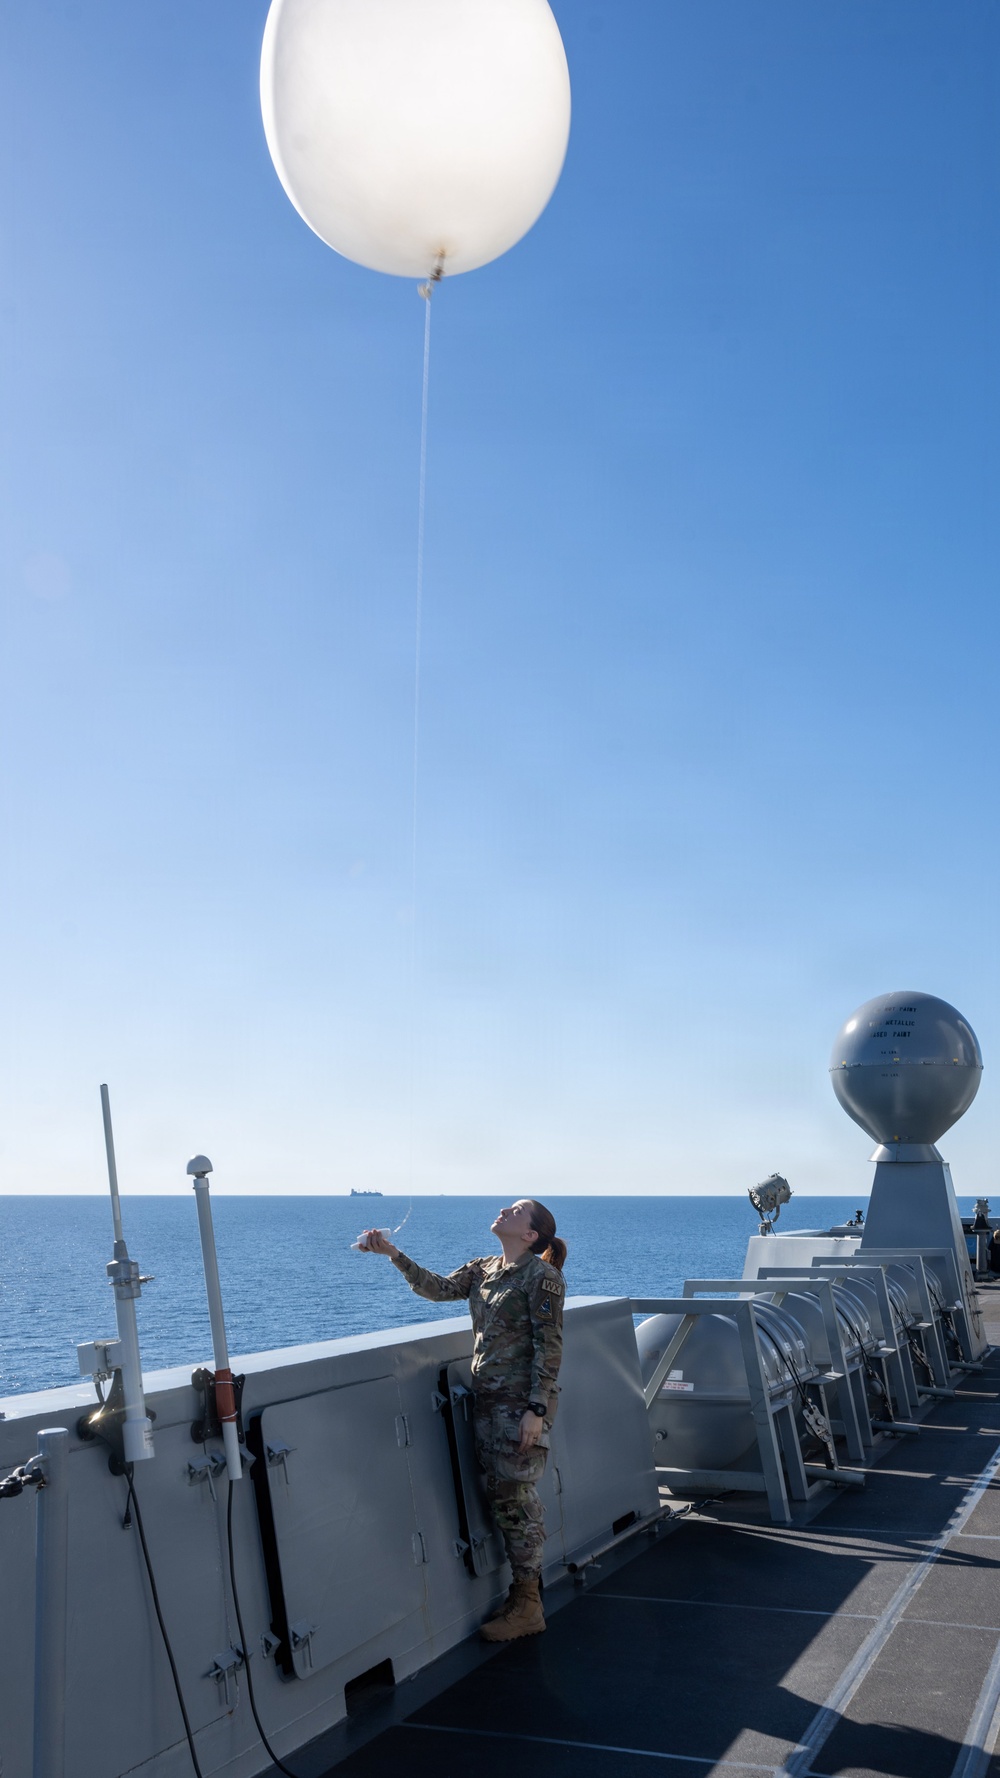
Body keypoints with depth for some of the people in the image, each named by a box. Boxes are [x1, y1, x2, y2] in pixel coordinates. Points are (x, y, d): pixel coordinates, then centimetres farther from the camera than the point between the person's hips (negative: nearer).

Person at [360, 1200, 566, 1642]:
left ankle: (527, 1608, 10)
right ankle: (523, 1592, 23)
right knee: (501, 1497, 11)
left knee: (516, 1497, -2)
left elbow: (549, 1348, -15)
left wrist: (536, 1409, -19)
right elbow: (438, 1288, 4)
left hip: (522, 1402, -7)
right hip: (487, 1398, 7)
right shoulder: (482, 1270, 11)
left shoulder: (541, 1276, -12)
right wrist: (392, 1253, -5)